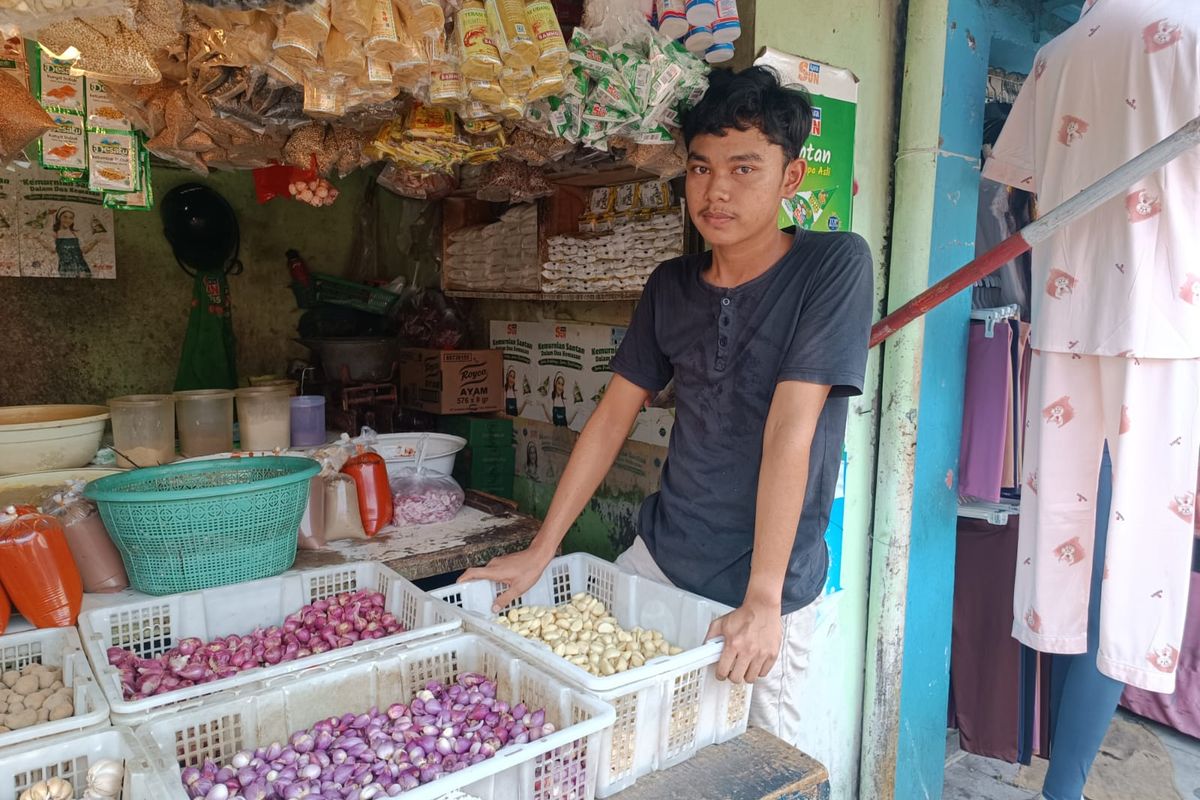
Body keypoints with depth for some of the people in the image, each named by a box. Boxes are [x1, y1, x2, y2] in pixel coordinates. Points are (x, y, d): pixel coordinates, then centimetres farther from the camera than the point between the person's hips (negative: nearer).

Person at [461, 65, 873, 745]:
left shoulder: (835, 265, -12)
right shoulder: (671, 286, 3)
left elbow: (791, 429, -21)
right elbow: (613, 416, 4)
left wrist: (761, 600, -22)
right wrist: (540, 551, 2)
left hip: (770, 586, -4)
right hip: (660, 557, 5)